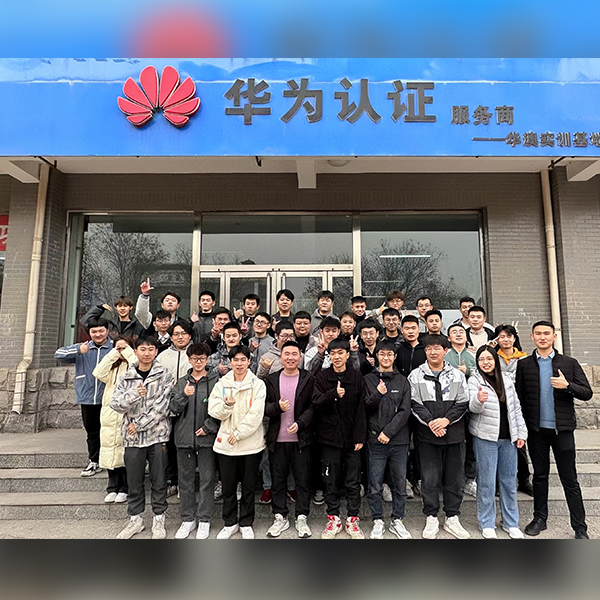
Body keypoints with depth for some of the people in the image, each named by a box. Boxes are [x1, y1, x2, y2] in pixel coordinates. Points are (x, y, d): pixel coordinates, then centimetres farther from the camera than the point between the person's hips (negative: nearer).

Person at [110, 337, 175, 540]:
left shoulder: (165, 375, -4)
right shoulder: (127, 377, 5)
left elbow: (163, 405, -11)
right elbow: (115, 404, -2)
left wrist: (139, 424, -12)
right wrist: (134, 394, -20)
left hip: (158, 434, -2)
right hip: (132, 437, 3)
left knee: (159, 479, 8)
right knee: (134, 480, 13)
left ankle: (159, 519, 25)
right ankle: (135, 519, 32)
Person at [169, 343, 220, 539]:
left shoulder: (215, 381, -2)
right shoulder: (181, 383, 8)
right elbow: (173, 408, 1)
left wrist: (208, 427, -11)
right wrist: (184, 395, -16)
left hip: (207, 438, -3)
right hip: (184, 438, 3)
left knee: (206, 480, 6)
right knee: (186, 480, 12)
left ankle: (204, 520, 20)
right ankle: (188, 519, 27)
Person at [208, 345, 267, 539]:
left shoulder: (258, 385, -5)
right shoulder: (221, 384, 3)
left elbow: (256, 414, -10)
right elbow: (214, 412, -2)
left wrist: (238, 433, -13)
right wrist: (227, 405, -21)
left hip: (251, 443, -2)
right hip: (226, 443, 2)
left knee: (248, 486, 12)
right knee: (228, 486, 13)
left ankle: (246, 524, 30)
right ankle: (229, 523, 32)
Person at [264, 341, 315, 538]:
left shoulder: (308, 380, 0)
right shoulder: (272, 379, 5)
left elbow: (312, 407, -4)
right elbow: (265, 407, 3)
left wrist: (299, 423, -18)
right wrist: (277, 407, -17)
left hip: (301, 438, -1)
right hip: (277, 439, 2)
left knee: (303, 480, 7)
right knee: (278, 480, 11)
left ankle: (302, 518, 24)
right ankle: (280, 517, 27)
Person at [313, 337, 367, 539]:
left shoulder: (357, 377, -1)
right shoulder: (322, 377, 0)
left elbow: (361, 408, -1)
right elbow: (317, 403, -9)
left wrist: (360, 436, -6)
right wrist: (333, 394, -27)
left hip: (351, 437, 0)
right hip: (330, 436, 0)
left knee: (353, 481, 9)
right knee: (331, 480, 10)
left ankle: (353, 519, 24)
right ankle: (333, 519, 25)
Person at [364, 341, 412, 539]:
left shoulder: (402, 381, 6)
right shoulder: (369, 379, 3)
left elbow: (405, 411, -2)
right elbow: (363, 408, -2)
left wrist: (388, 431, -11)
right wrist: (377, 394, -18)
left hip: (399, 440, 1)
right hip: (376, 441, -1)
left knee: (400, 484, 11)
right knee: (375, 486, 5)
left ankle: (397, 520, 28)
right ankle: (378, 521, 22)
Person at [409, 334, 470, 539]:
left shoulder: (457, 375, 6)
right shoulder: (416, 375, 1)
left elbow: (463, 403, 0)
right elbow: (415, 404, -5)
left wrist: (446, 419, -13)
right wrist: (430, 422, -17)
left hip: (454, 434, 2)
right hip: (427, 436, -1)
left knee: (454, 478, 10)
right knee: (429, 478, 5)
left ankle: (452, 518, 26)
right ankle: (431, 518, 20)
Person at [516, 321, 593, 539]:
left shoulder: (569, 363, 2)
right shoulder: (524, 364, 2)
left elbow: (587, 393, 0)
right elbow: (519, 397, 1)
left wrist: (567, 385, -19)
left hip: (562, 429, -1)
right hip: (536, 429, 1)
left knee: (570, 479, 6)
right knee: (540, 475, 14)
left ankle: (580, 527, 19)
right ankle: (540, 518, 27)